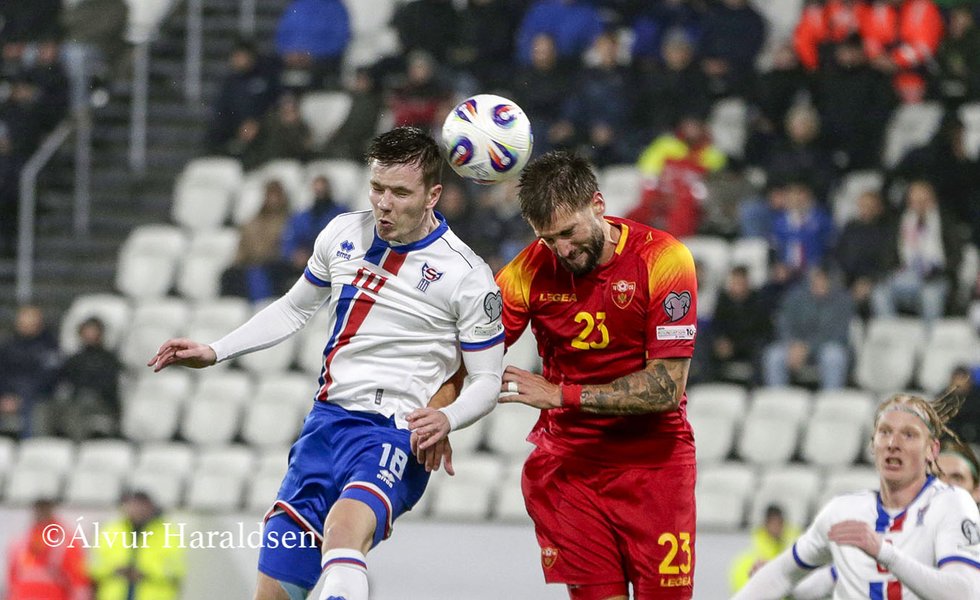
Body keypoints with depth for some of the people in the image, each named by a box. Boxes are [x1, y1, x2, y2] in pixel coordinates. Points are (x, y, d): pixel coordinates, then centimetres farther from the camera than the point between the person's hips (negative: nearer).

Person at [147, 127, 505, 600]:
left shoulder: (467, 277, -9)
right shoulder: (343, 234, 7)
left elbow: (486, 381, -1)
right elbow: (294, 309, 25)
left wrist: (447, 418, -22)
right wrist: (214, 353, 19)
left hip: (398, 436, -6)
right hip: (328, 419, 6)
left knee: (344, 529, -39)